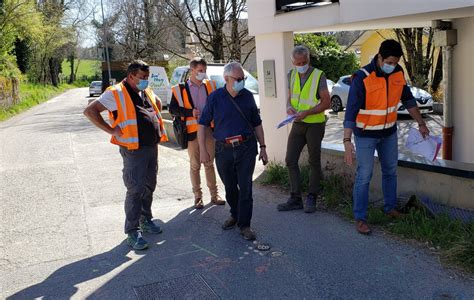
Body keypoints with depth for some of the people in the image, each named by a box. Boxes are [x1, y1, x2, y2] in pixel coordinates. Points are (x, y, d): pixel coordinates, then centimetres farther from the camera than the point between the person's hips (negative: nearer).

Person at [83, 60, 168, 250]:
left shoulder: (147, 92, 12)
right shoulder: (116, 94, -11)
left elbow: (158, 103, 35)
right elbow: (89, 111, -15)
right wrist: (111, 130, -16)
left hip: (152, 147, 8)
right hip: (133, 150, -8)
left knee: (149, 187, 17)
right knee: (135, 190, -5)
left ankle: (146, 220, 33)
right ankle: (132, 232, 4)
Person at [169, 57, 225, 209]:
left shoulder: (210, 85, 8)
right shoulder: (180, 89, -3)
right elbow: (172, 109, -5)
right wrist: (191, 112, -16)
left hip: (209, 130, 3)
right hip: (192, 131, -3)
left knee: (209, 164, 11)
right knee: (195, 165, 6)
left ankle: (214, 195, 20)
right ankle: (198, 197, 16)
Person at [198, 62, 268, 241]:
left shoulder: (247, 96, 3)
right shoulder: (215, 98, -3)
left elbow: (257, 124, 11)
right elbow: (203, 124, -1)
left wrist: (263, 147, 8)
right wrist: (203, 149, -6)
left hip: (246, 148, 0)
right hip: (224, 150, 0)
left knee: (245, 187, -3)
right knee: (230, 187, 13)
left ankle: (244, 225, 7)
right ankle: (235, 215, 37)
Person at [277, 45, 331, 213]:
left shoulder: (318, 76, -12)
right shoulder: (292, 75, 5)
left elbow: (326, 102, -13)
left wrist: (306, 112, -24)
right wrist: (289, 107, -9)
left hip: (315, 124, -5)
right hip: (298, 124, 5)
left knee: (314, 162, 7)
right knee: (290, 160, 3)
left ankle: (311, 198, 19)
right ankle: (295, 199, 12)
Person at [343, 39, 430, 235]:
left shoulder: (398, 73, -6)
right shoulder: (362, 78, -24)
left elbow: (408, 99, 9)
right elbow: (351, 111, -25)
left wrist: (421, 123, 13)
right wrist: (347, 141, -30)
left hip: (389, 132, 6)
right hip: (366, 134, -6)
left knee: (390, 171, 17)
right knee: (364, 176, -3)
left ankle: (390, 208, 35)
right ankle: (360, 218, 7)